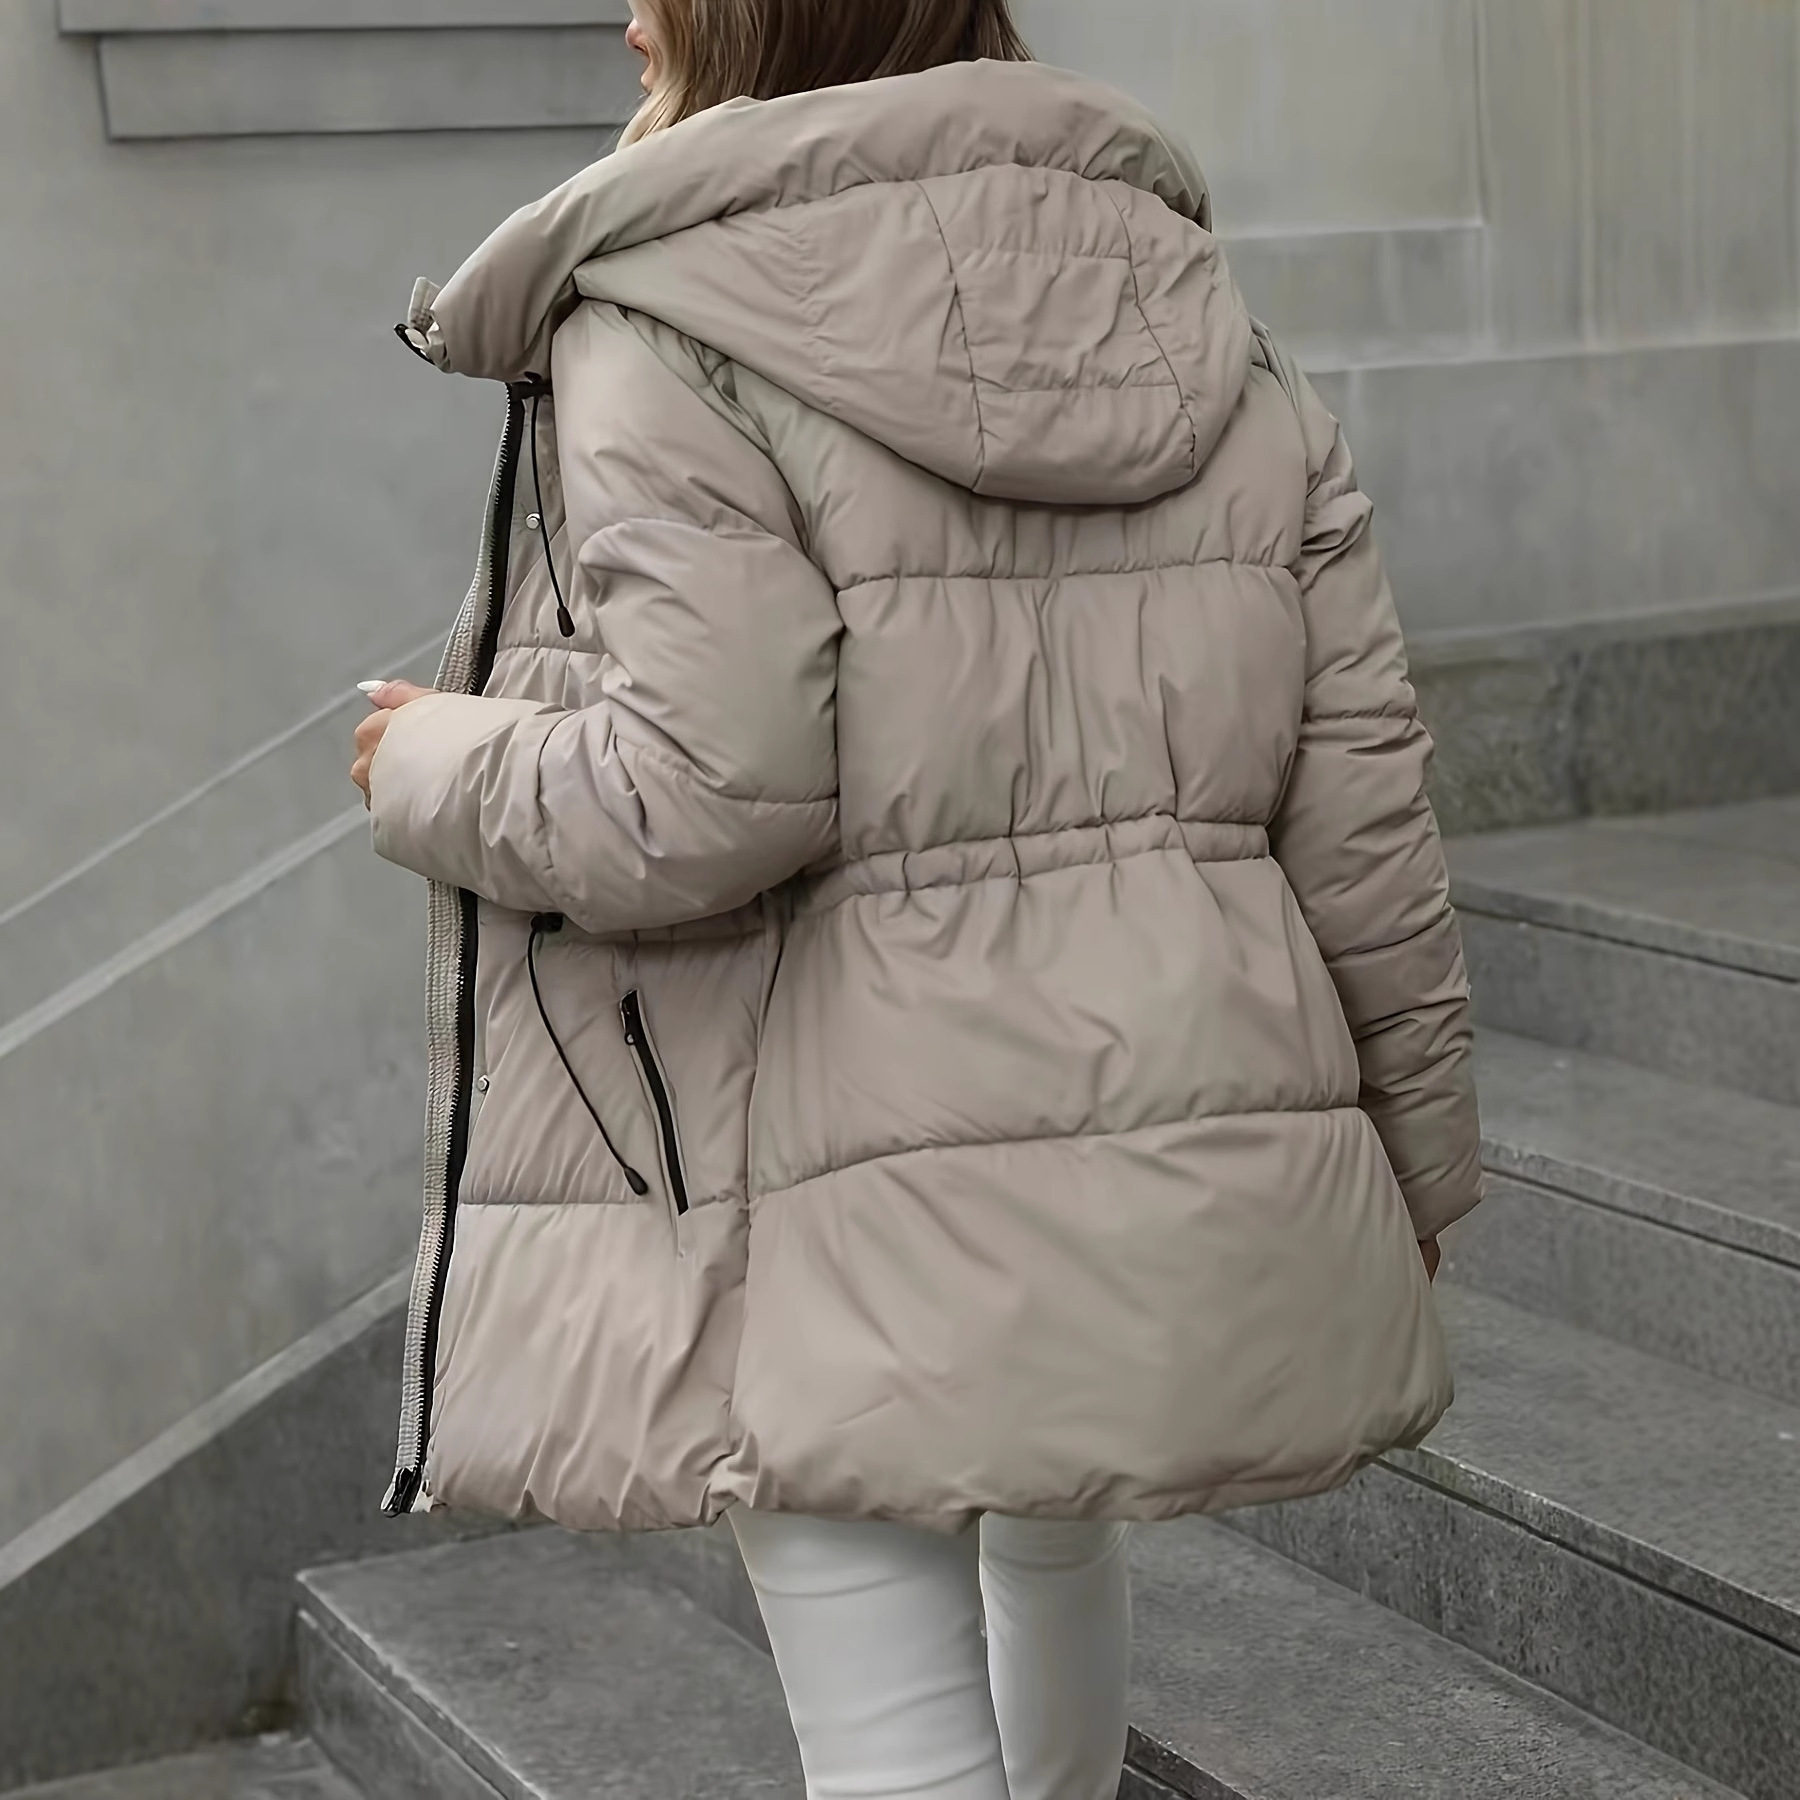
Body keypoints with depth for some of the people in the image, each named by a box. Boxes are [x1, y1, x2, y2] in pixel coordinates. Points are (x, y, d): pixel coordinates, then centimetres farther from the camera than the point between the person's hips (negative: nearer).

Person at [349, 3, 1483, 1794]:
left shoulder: (671, 336, -10)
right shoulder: (1209, 339, 8)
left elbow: (700, 798, -20)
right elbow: (1361, 805, 6)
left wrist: (439, 770, 0)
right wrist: (1412, 1152, 16)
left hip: (861, 1211, -6)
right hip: (1178, 1163, 7)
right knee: (1054, 1535, 30)